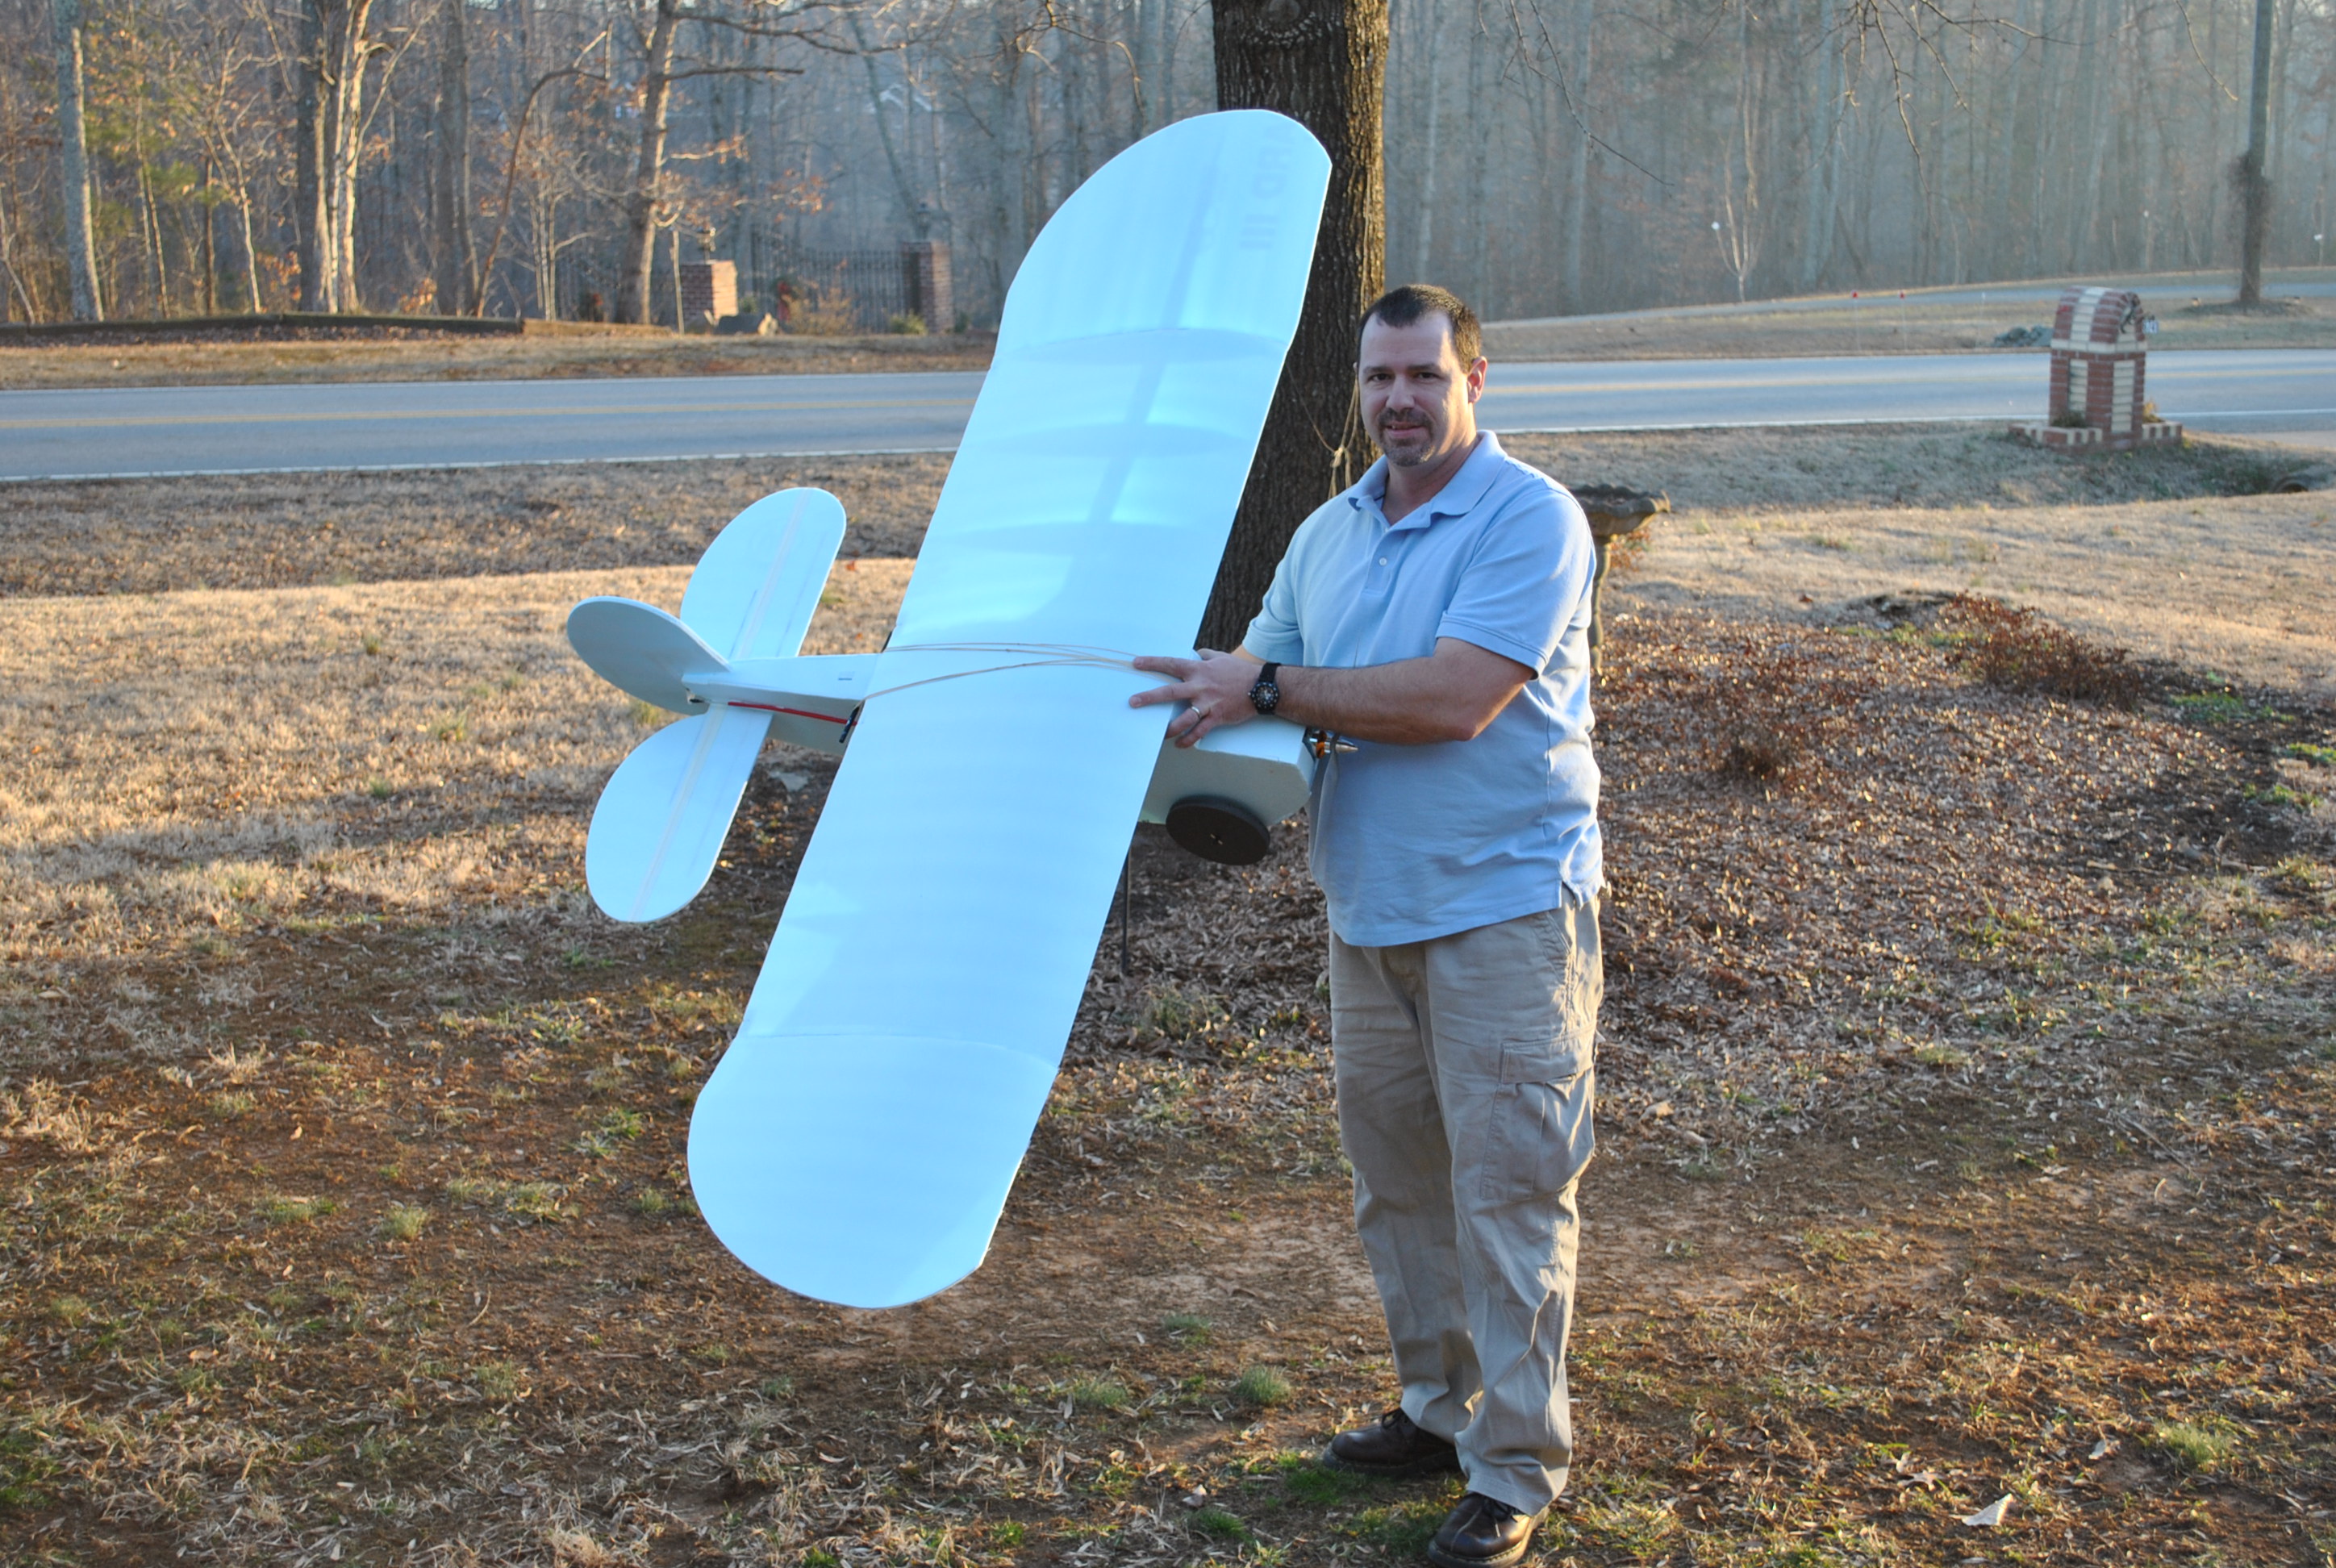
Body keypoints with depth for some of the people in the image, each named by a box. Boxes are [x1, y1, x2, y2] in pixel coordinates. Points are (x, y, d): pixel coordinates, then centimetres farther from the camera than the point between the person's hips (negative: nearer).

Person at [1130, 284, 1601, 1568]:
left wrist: (1267, 690, -19)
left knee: (1507, 1190, -2)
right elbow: (1262, 668, 18)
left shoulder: (1530, 521, -12)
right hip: (1371, 909, 7)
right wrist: (1208, 689, -4)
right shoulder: (1330, 533, 12)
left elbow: (1455, 698, -22)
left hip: (1505, 907, -7)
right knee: (1396, 1180, 15)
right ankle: (1440, 1409, 32)